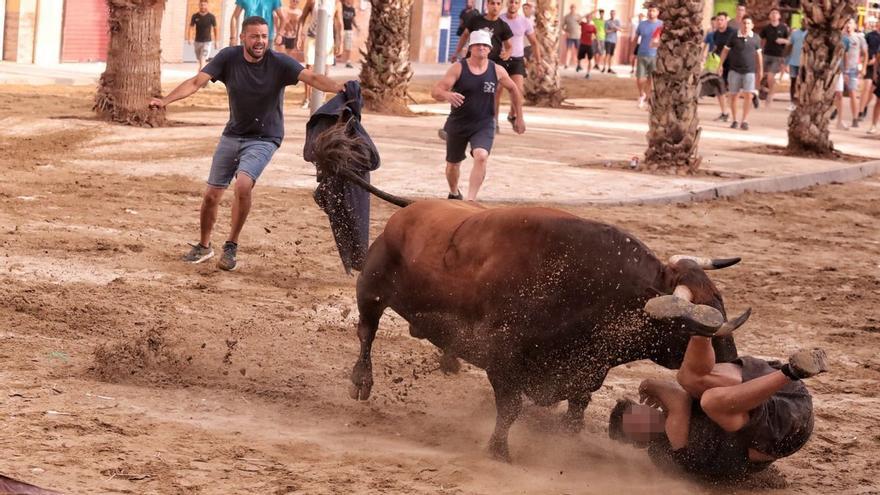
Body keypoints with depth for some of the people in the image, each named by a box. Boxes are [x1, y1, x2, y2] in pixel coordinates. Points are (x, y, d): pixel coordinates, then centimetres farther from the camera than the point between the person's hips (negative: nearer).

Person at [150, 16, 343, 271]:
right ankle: (204, 246, 33)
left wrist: (339, 88, -48)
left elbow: (312, 78, -28)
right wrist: (165, 100, -28)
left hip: (263, 139, -3)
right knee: (211, 195, 7)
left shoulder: (279, 63, -17)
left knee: (243, 185, -27)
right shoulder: (228, 58, -10)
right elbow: (196, 82, -14)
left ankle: (231, 245, -8)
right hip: (232, 135, 4)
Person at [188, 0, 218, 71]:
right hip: (197, 41, 3)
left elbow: (215, 29, 2)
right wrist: (189, 38, -11)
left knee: (202, 60, -18)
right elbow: (191, 28, 3)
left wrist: (216, 41, 1)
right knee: (200, 62, 12)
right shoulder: (195, 16, 0)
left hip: (207, 42, -3)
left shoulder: (211, 17, -5)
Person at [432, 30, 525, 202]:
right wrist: (448, 95, -40)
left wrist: (519, 118, 18)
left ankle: (470, 200, -28)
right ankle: (454, 194, 46)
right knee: (453, 164, 16)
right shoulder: (458, 68, -10)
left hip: (484, 125, 0)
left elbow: (514, 90, 15)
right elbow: (435, 91, -17)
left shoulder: (497, 71, -3)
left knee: (481, 157, -27)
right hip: (458, 124, 0)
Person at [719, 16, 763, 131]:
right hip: (735, 70, 0)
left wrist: (760, 71, 13)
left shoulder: (755, 39, 2)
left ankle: (745, 121, -3)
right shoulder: (734, 37, -2)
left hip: (749, 71, 0)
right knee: (733, 96, 5)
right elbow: (726, 50, 6)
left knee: (748, 95, -10)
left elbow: (758, 55, 11)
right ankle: (734, 120, 18)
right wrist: (721, 65, 0)